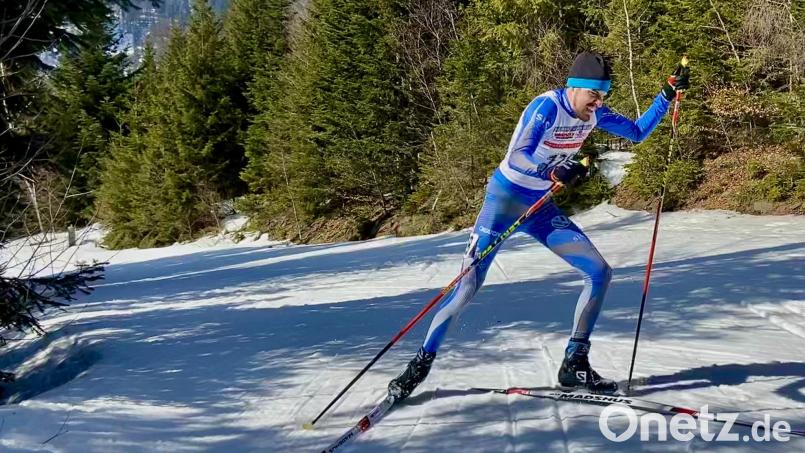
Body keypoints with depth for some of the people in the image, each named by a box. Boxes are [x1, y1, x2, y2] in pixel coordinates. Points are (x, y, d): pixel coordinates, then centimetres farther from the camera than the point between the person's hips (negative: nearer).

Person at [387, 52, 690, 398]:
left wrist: (667, 96, 2)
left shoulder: (593, 114, -1)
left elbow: (638, 132, 11)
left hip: (541, 208, 7)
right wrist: (552, 171, -47)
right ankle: (421, 363, 6)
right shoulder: (546, 106, -22)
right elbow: (516, 156, -30)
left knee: (600, 273, -3)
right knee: (467, 288, -9)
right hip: (505, 200, -7)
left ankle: (575, 364, 5)